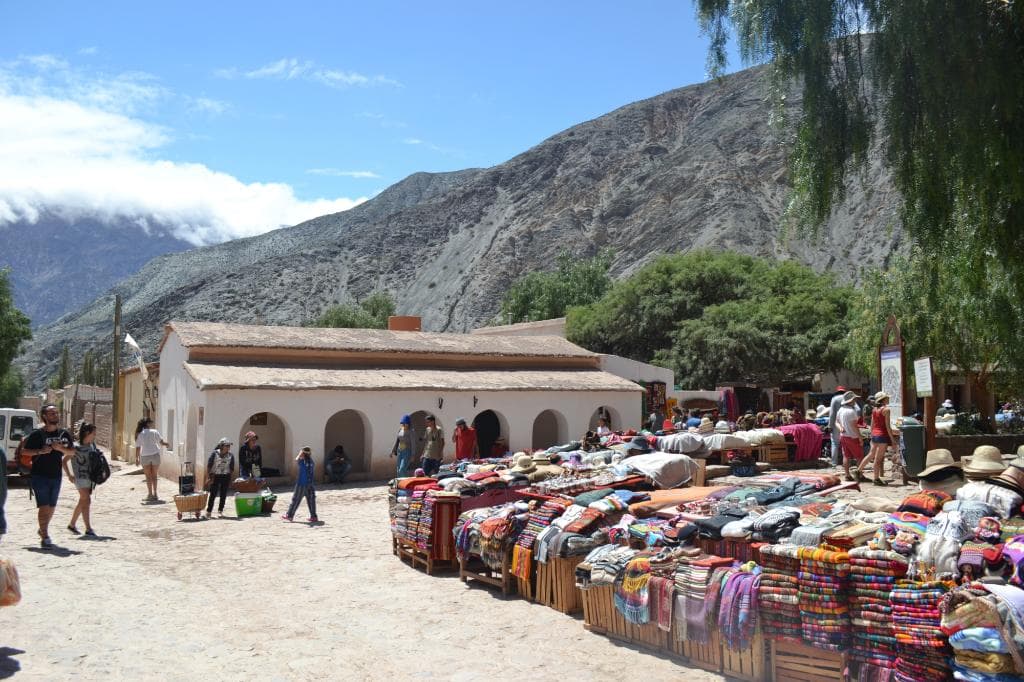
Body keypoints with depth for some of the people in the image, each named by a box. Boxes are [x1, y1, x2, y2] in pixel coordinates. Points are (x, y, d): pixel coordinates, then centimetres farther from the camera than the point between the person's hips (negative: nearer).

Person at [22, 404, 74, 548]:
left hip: (56, 476, 5)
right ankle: (44, 537, -7)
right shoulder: (37, 434, -7)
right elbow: (24, 451, -5)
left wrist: (61, 448, -10)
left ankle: (43, 530, 36)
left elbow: (72, 451, 9)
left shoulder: (64, 434, 6)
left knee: (52, 506, 15)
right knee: (44, 506, -9)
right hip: (40, 475, -5)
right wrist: (40, 451, -20)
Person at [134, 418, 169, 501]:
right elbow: (161, 442, -3)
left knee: (148, 476, 10)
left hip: (145, 456, 0)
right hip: (155, 455, 0)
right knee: (154, 475, 12)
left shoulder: (139, 435, 1)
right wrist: (167, 444, 18)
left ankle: (150, 495, 9)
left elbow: (138, 448, -1)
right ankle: (154, 494, 14)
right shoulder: (154, 432, -1)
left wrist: (137, 458, 6)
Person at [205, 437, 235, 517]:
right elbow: (209, 466, -4)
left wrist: (231, 479, 6)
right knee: (213, 494, -4)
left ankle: (220, 510, 20)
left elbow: (232, 468, 9)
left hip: (226, 477, 3)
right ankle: (208, 511, 5)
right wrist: (208, 478, -8)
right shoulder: (214, 453, -6)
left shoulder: (231, 455, 2)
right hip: (215, 476, -3)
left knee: (223, 495, 6)